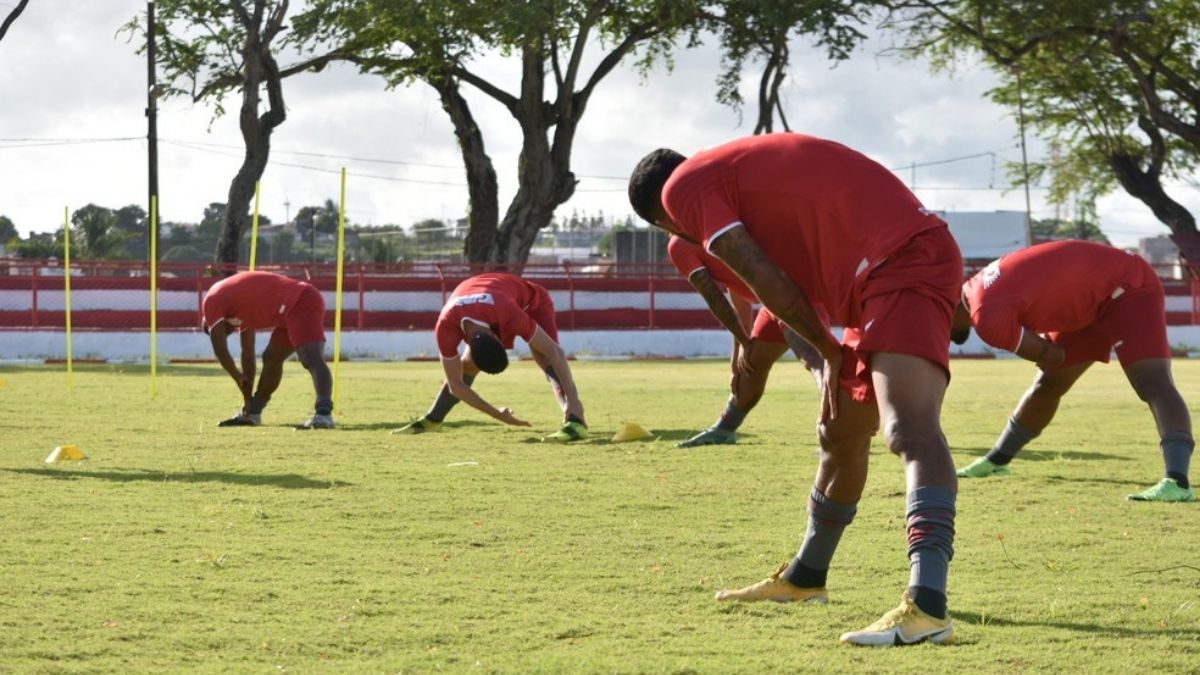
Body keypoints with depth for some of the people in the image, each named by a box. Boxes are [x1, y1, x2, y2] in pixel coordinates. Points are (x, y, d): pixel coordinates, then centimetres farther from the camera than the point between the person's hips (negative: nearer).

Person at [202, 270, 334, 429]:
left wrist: (238, 377, 19)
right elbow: (248, 352, 29)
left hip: (301, 303, -10)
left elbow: (219, 349, 2)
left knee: (312, 360, -26)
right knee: (271, 359, 21)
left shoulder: (212, 301, 4)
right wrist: (248, 398, 29)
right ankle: (251, 412, 32)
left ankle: (324, 413, -42)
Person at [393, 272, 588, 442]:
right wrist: (498, 415, -27)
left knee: (546, 357, -28)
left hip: (530, 301, -4)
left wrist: (572, 399, -43)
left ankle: (575, 422, -40)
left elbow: (553, 351, -38)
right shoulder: (446, 328, -36)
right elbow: (455, 384, -25)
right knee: (466, 366, 0)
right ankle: (432, 421, 20)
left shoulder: (509, 314, -46)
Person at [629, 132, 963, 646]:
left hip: (901, 264, -10)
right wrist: (833, 354, 17)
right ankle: (805, 577, 41)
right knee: (840, 432, 24)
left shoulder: (683, 186, 1)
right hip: (906, 260, 10)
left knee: (909, 428, -26)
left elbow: (766, 282, -6)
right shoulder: (737, 167, 28)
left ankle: (927, 606, -42)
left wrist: (829, 352, 6)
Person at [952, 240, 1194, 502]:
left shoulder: (987, 315, -27)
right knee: (1048, 386, 21)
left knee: (1153, 384, -27)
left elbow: (1050, 356, -16)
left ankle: (1178, 482, -45)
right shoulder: (980, 286, 1)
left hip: (1127, 288, -10)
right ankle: (995, 461, 37)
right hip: (1089, 300, 10)